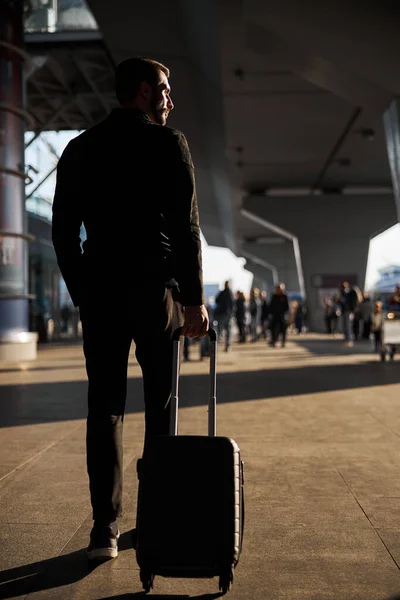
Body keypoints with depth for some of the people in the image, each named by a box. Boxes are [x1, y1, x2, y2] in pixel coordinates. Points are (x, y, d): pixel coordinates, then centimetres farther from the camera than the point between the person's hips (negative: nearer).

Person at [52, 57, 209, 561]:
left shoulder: (79, 149, 11)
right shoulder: (167, 144, -1)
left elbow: (63, 231, 10)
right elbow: (186, 228, -7)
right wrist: (194, 299, -3)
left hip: (99, 295, 3)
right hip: (155, 291, -3)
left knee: (104, 409, 6)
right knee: (160, 407, 9)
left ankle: (104, 528, 3)